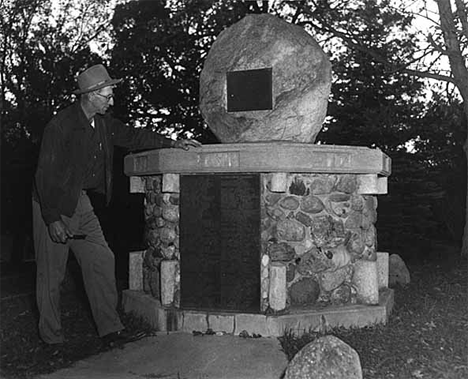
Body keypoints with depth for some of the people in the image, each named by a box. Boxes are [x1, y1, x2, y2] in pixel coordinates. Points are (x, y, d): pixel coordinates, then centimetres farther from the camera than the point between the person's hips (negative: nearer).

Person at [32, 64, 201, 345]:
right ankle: (51, 336, 18)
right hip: (53, 205, -7)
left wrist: (172, 143, 11)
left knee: (102, 261, 4)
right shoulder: (60, 126, -22)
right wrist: (53, 220, -22)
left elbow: (131, 136, 16)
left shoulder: (103, 122, 0)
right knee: (52, 273, 3)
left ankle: (110, 328, 13)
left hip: (80, 201, 7)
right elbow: (46, 175, -21)